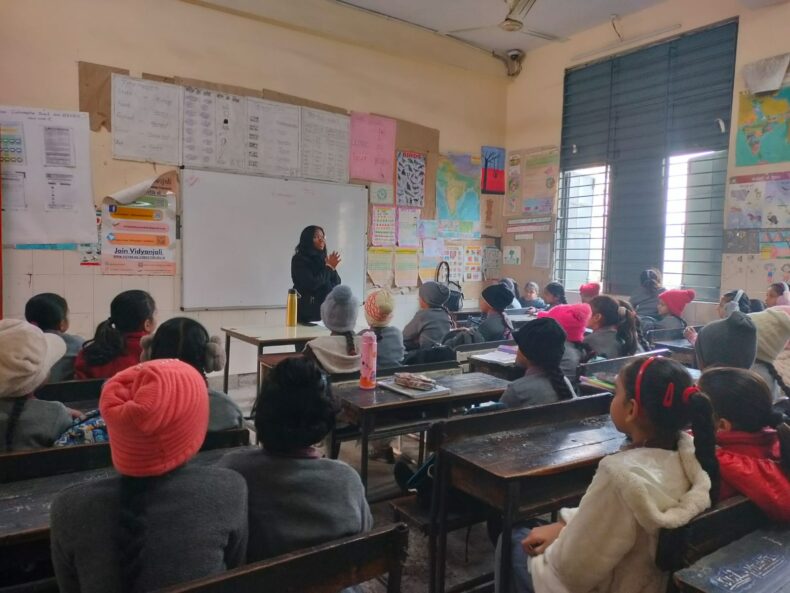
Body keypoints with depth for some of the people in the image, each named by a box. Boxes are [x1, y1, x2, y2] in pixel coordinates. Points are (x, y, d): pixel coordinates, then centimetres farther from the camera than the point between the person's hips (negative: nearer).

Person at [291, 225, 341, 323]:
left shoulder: (323, 259, 11)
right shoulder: (299, 260, -10)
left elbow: (337, 283, 9)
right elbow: (311, 284, -23)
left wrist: (333, 268, -12)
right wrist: (329, 267, -15)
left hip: (325, 310, 6)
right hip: (307, 313, -6)